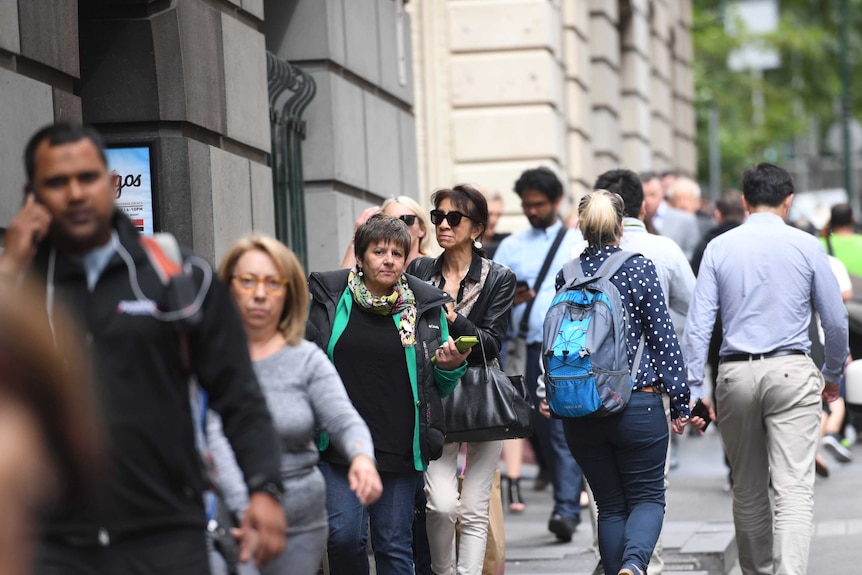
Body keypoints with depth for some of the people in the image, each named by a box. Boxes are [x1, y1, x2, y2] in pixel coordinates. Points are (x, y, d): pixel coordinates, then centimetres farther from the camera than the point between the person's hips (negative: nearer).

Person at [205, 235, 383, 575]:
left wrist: (362, 457, -32)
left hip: (301, 526, 2)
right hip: (228, 519, -2)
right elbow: (215, 437, -16)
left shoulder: (307, 359, 5)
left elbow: (344, 421, -8)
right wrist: (246, 508, -31)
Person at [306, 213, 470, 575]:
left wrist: (450, 366, -7)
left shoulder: (425, 307, 6)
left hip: (400, 447, 0)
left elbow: (440, 388, 14)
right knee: (343, 536, -10)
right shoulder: (326, 296, 3)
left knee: (395, 546, 5)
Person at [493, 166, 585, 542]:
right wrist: (509, 299, -12)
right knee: (538, 431, 5)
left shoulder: (579, 244, 8)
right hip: (529, 349, 3)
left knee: (565, 429, -13)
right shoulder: (510, 247, 15)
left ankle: (566, 510, -17)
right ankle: (568, 497, 21)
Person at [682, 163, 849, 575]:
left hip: (736, 374, 2)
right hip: (791, 372, -2)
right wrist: (833, 375, 21)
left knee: (748, 490, 16)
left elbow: (698, 324, -2)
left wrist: (691, 389, -1)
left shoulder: (719, 248, 4)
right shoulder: (806, 247, 1)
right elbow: (836, 321, 5)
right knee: (794, 488, -9)